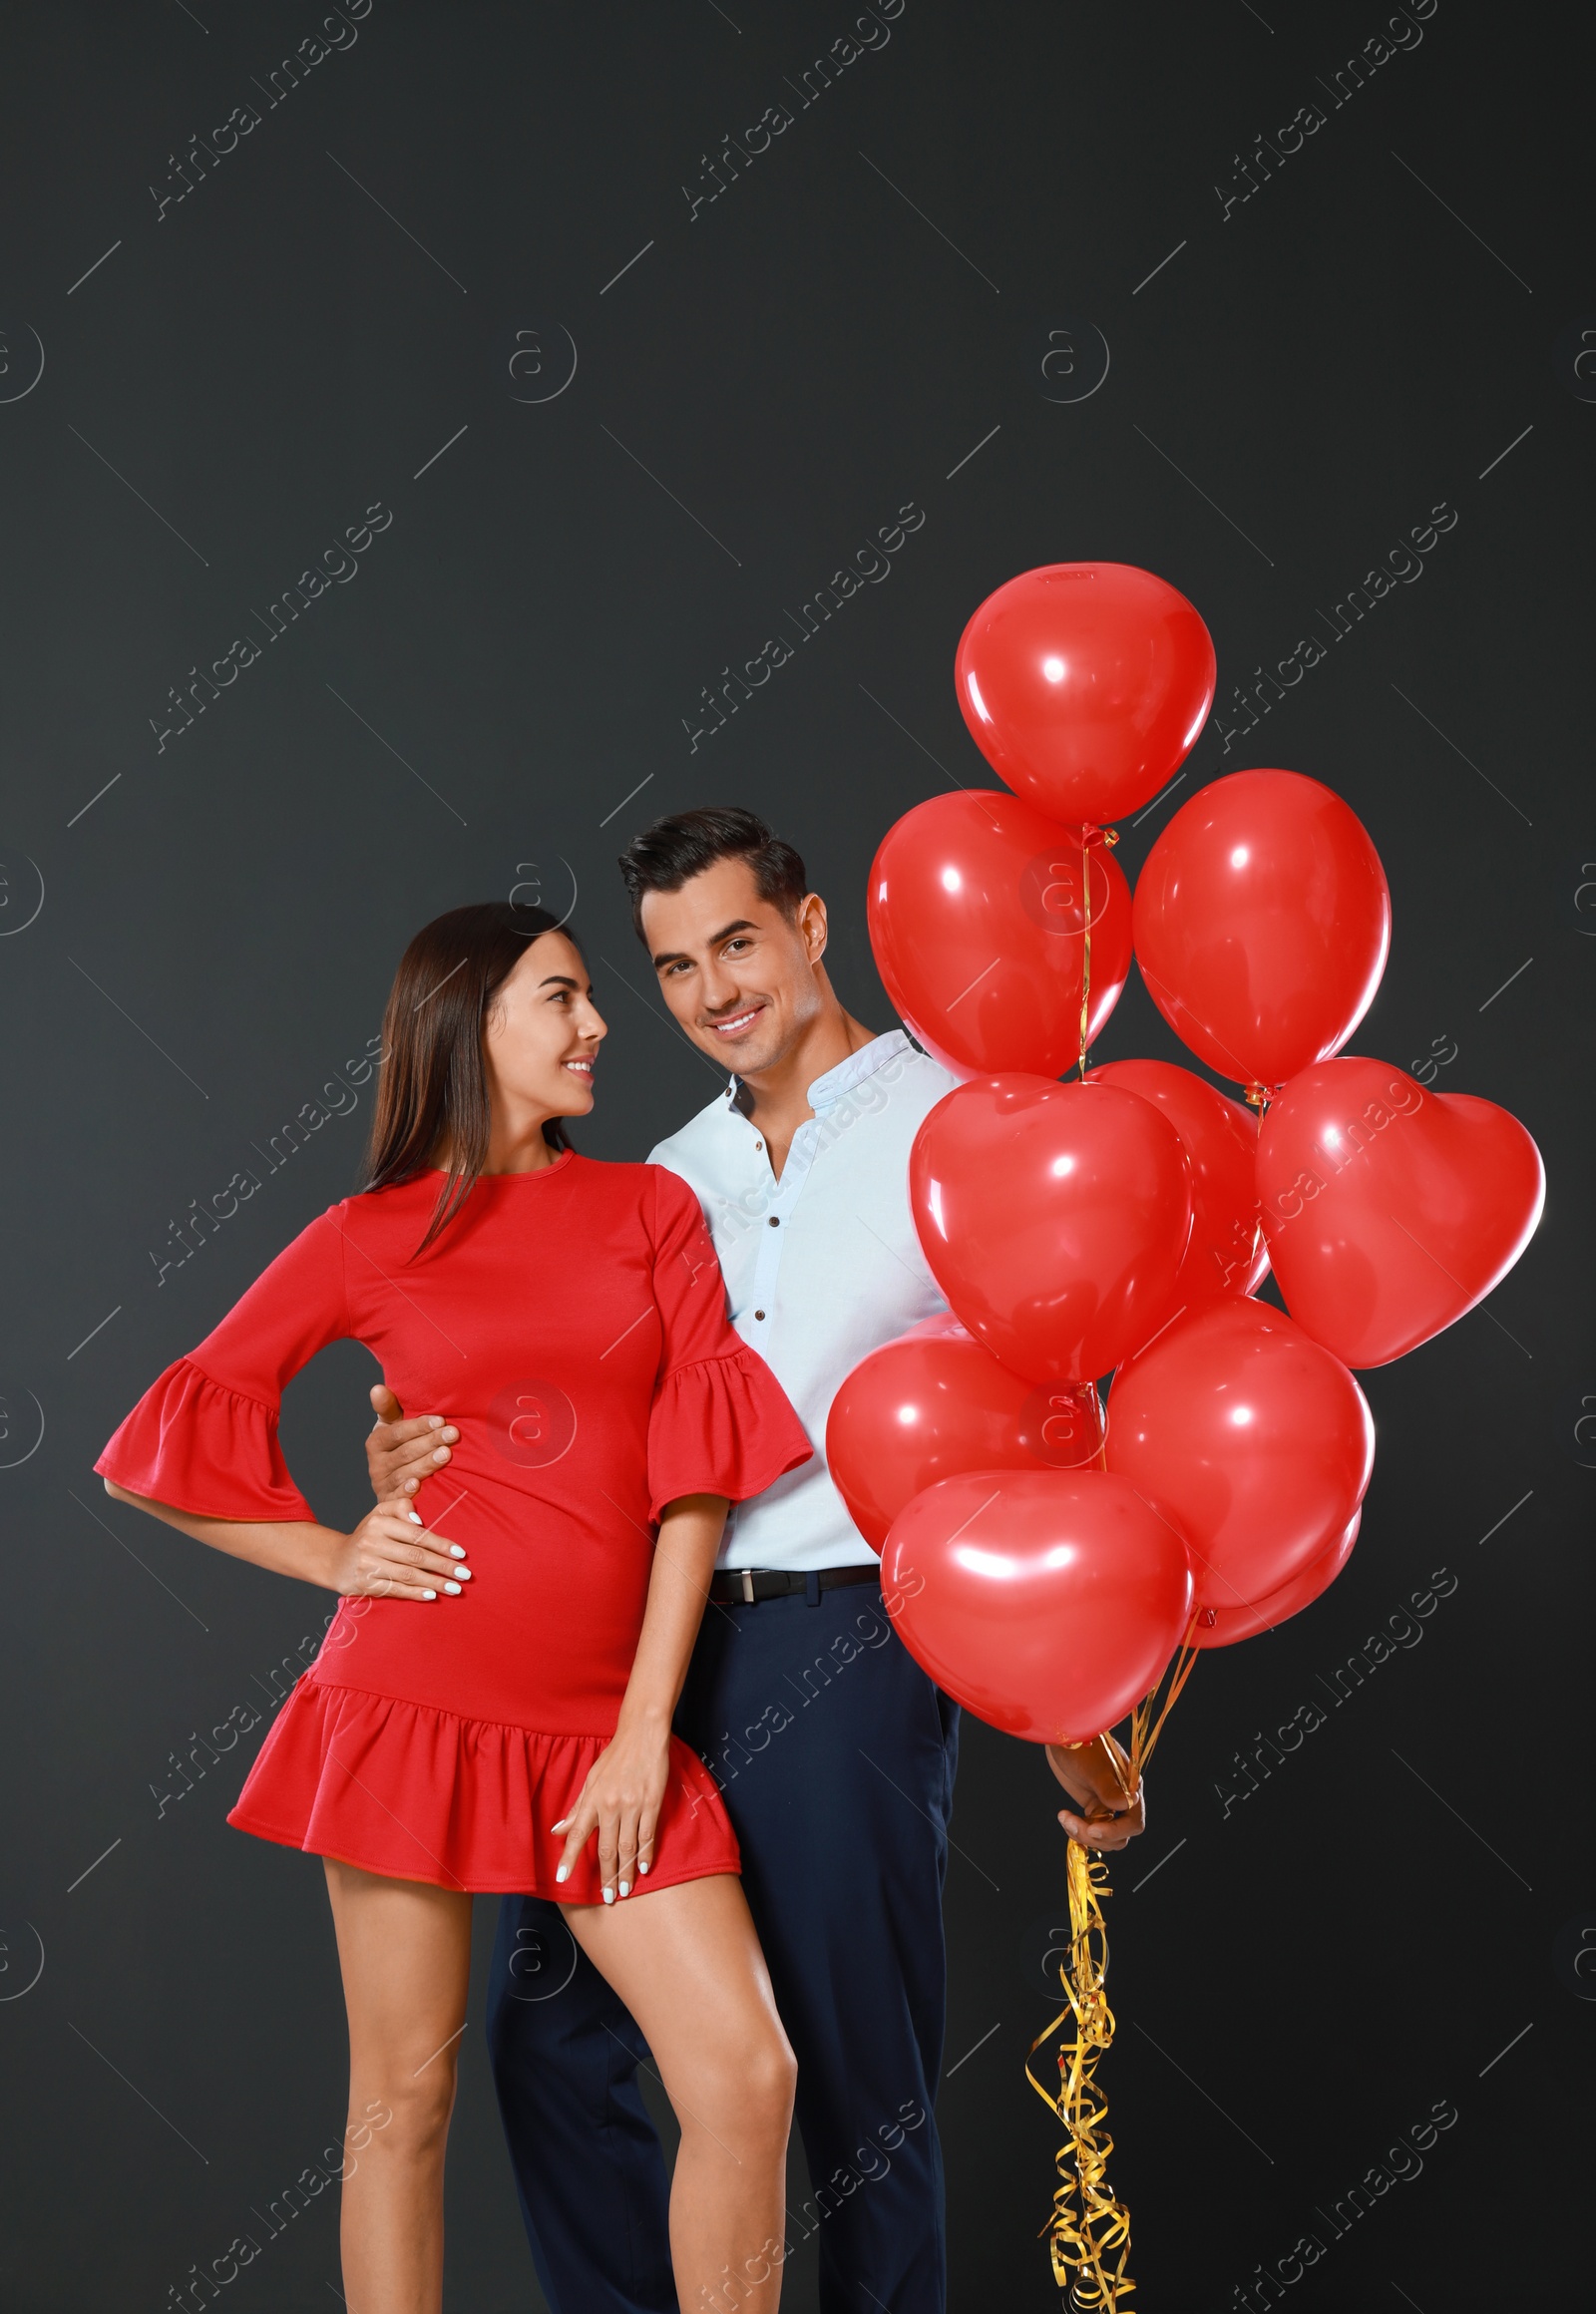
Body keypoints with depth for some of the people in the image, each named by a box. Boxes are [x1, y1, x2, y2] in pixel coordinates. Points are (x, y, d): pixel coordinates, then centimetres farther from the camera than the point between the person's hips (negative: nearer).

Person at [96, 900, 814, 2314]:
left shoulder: (650, 1207, 10)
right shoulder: (368, 1240, 5)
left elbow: (696, 1468, 2)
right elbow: (168, 1446, 10)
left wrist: (647, 1726, -4)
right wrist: (331, 1555, -1)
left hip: (599, 1717, 2)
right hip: (415, 1698, -1)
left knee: (749, 2077, -6)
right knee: (406, 2093, 4)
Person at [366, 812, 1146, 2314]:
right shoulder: (669, 1177, 15)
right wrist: (423, 1462, -4)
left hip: (845, 1649, -6)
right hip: (647, 1641, 6)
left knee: (859, 2076, 4)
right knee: (548, 2030, 9)